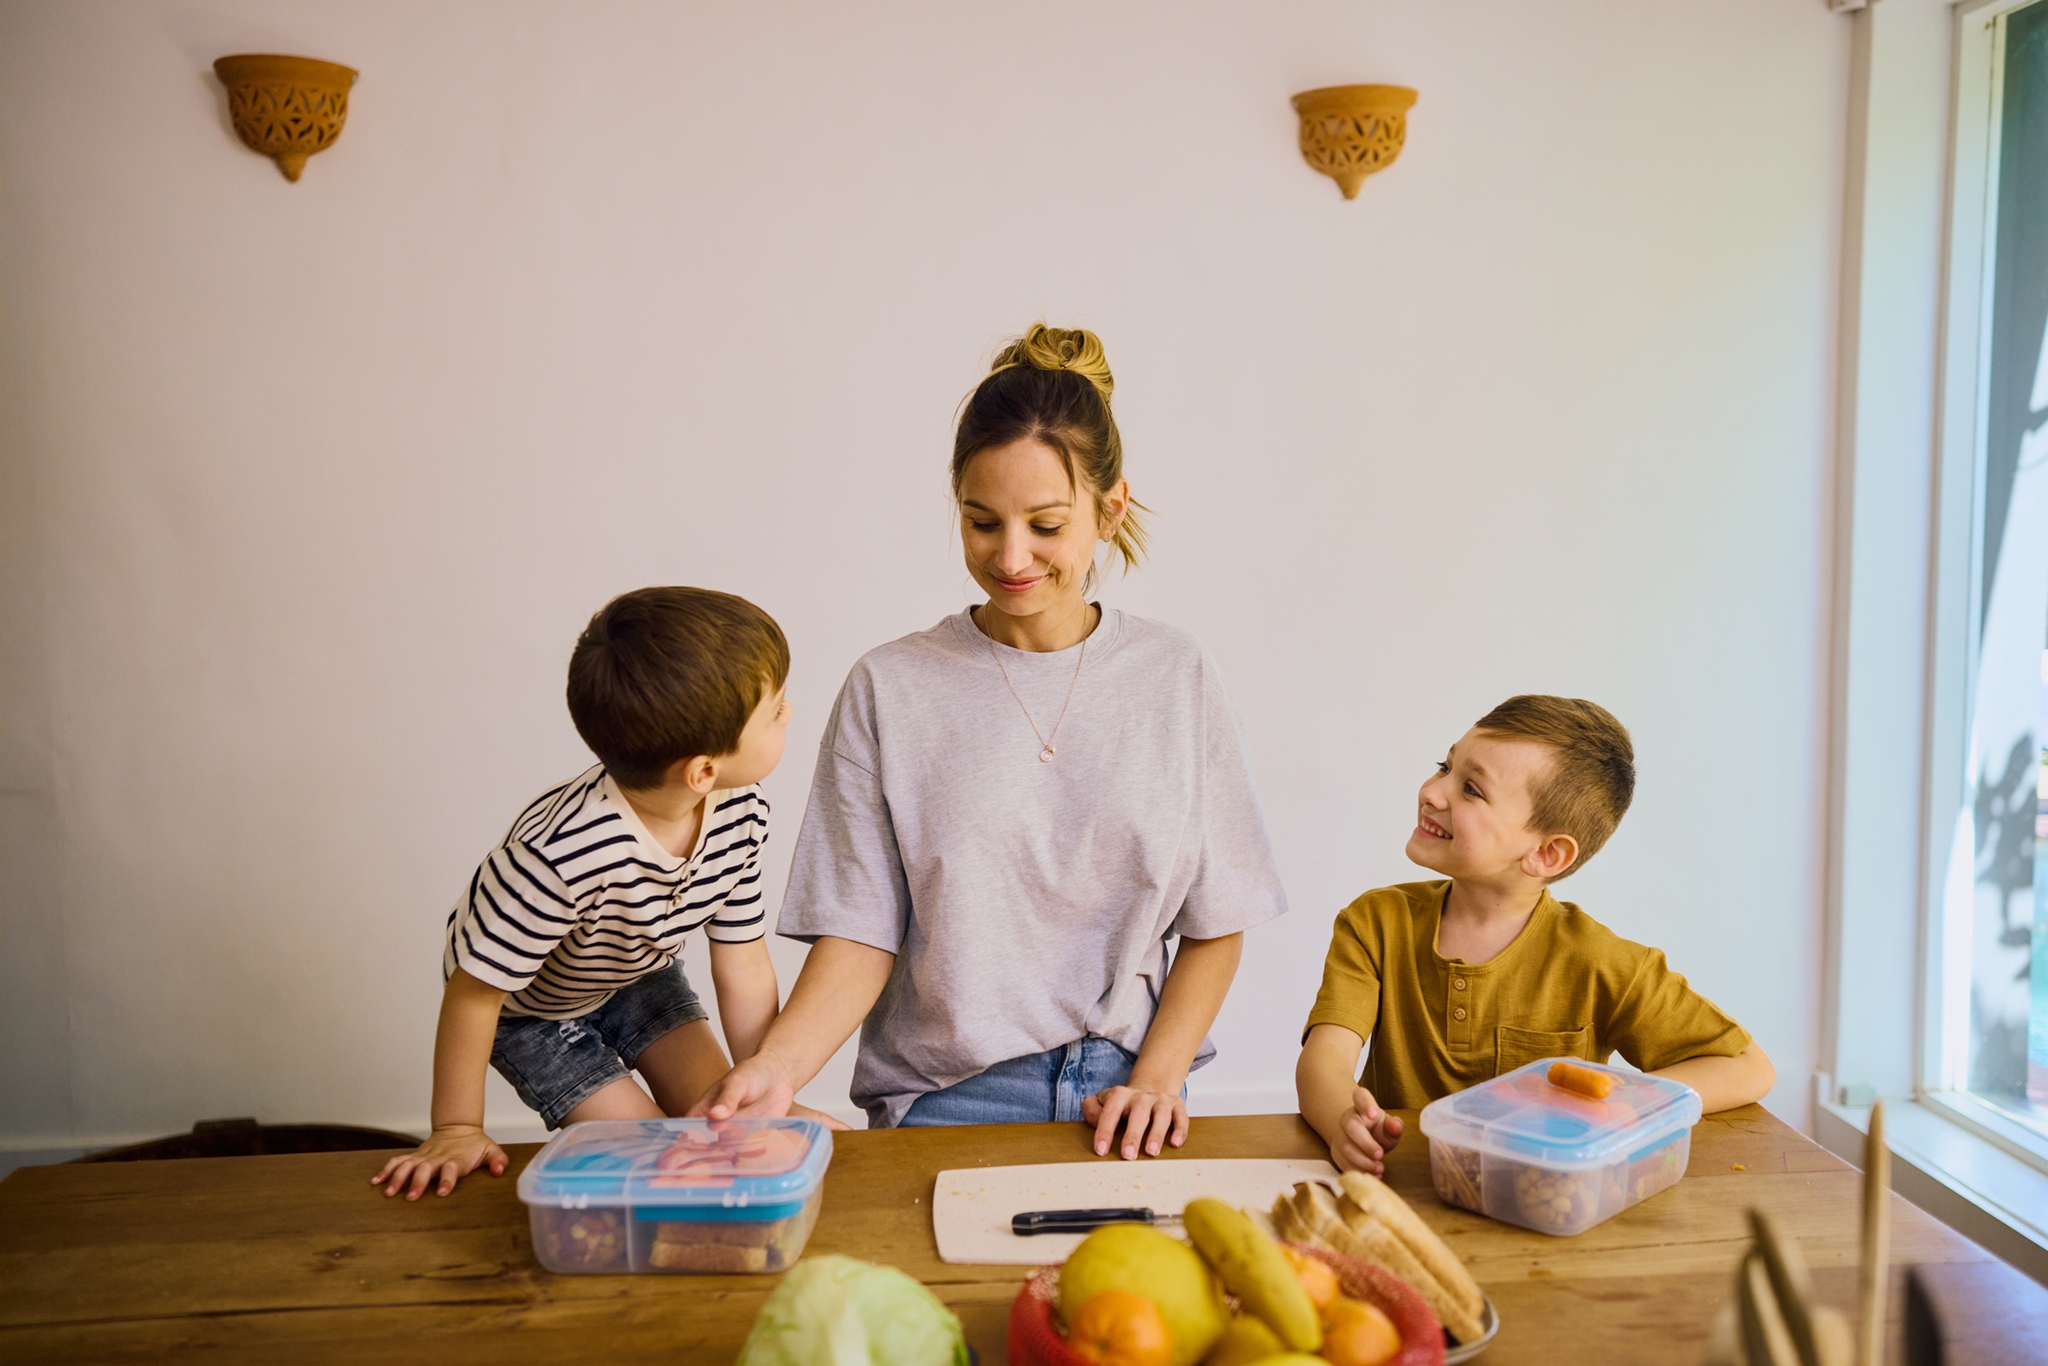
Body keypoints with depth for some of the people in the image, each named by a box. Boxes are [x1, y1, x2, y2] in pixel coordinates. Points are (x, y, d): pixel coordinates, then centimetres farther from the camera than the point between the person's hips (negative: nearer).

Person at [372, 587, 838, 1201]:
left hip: (636, 972, 5)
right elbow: (474, 991, -32)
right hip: (529, 1005, -5)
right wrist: (457, 1131, -20)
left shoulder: (740, 814, -27)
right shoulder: (560, 854, -46)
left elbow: (744, 969, -14)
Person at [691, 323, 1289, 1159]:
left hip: (1122, 1094, 1)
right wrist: (777, 1067, -19)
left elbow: (1215, 926, 6)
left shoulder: (1175, 678, 3)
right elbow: (860, 935, -3)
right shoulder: (890, 690, -1)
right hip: (945, 1098, 0)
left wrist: (1156, 1076, -6)